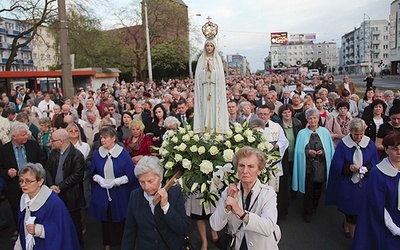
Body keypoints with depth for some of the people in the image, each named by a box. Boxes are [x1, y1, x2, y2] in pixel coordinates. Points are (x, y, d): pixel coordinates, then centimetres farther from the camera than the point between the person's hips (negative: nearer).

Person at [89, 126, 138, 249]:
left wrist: (116, 181, -20)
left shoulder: (123, 154, -11)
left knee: (119, 221, 10)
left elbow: (131, 175, -10)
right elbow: (93, 173, 8)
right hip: (102, 194, 3)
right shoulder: (97, 153, -1)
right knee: (105, 220, 12)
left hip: (119, 195, -2)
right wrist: (99, 179, -12)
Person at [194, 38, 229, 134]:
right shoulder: (201, 59, 11)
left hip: (215, 88, -1)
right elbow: (198, 74, 4)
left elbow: (220, 74, 1)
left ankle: (215, 128, -3)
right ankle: (205, 127, -2)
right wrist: (206, 69, -10)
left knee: (214, 105, -5)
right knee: (205, 106, -4)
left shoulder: (218, 59, 10)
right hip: (204, 88, 1)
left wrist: (211, 69, -10)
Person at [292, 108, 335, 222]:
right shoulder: (302, 133, 0)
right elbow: (299, 151, -2)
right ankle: (308, 213, 16)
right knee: (308, 190, 1)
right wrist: (308, 152, -18)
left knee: (318, 190, 15)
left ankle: (314, 208, 37)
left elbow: (330, 149, 4)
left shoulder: (325, 132, 3)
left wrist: (322, 152, -15)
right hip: (307, 167, -2)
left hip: (321, 166, 2)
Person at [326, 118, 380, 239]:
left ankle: (347, 225, 43)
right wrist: (348, 168, -24)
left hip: (364, 183, 2)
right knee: (351, 209, 7)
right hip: (347, 183, -2)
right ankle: (355, 240, 27)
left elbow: (376, 163, 3)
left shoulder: (370, 144, -2)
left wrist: (367, 168, -17)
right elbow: (337, 164, -6)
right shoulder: (343, 144, -8)